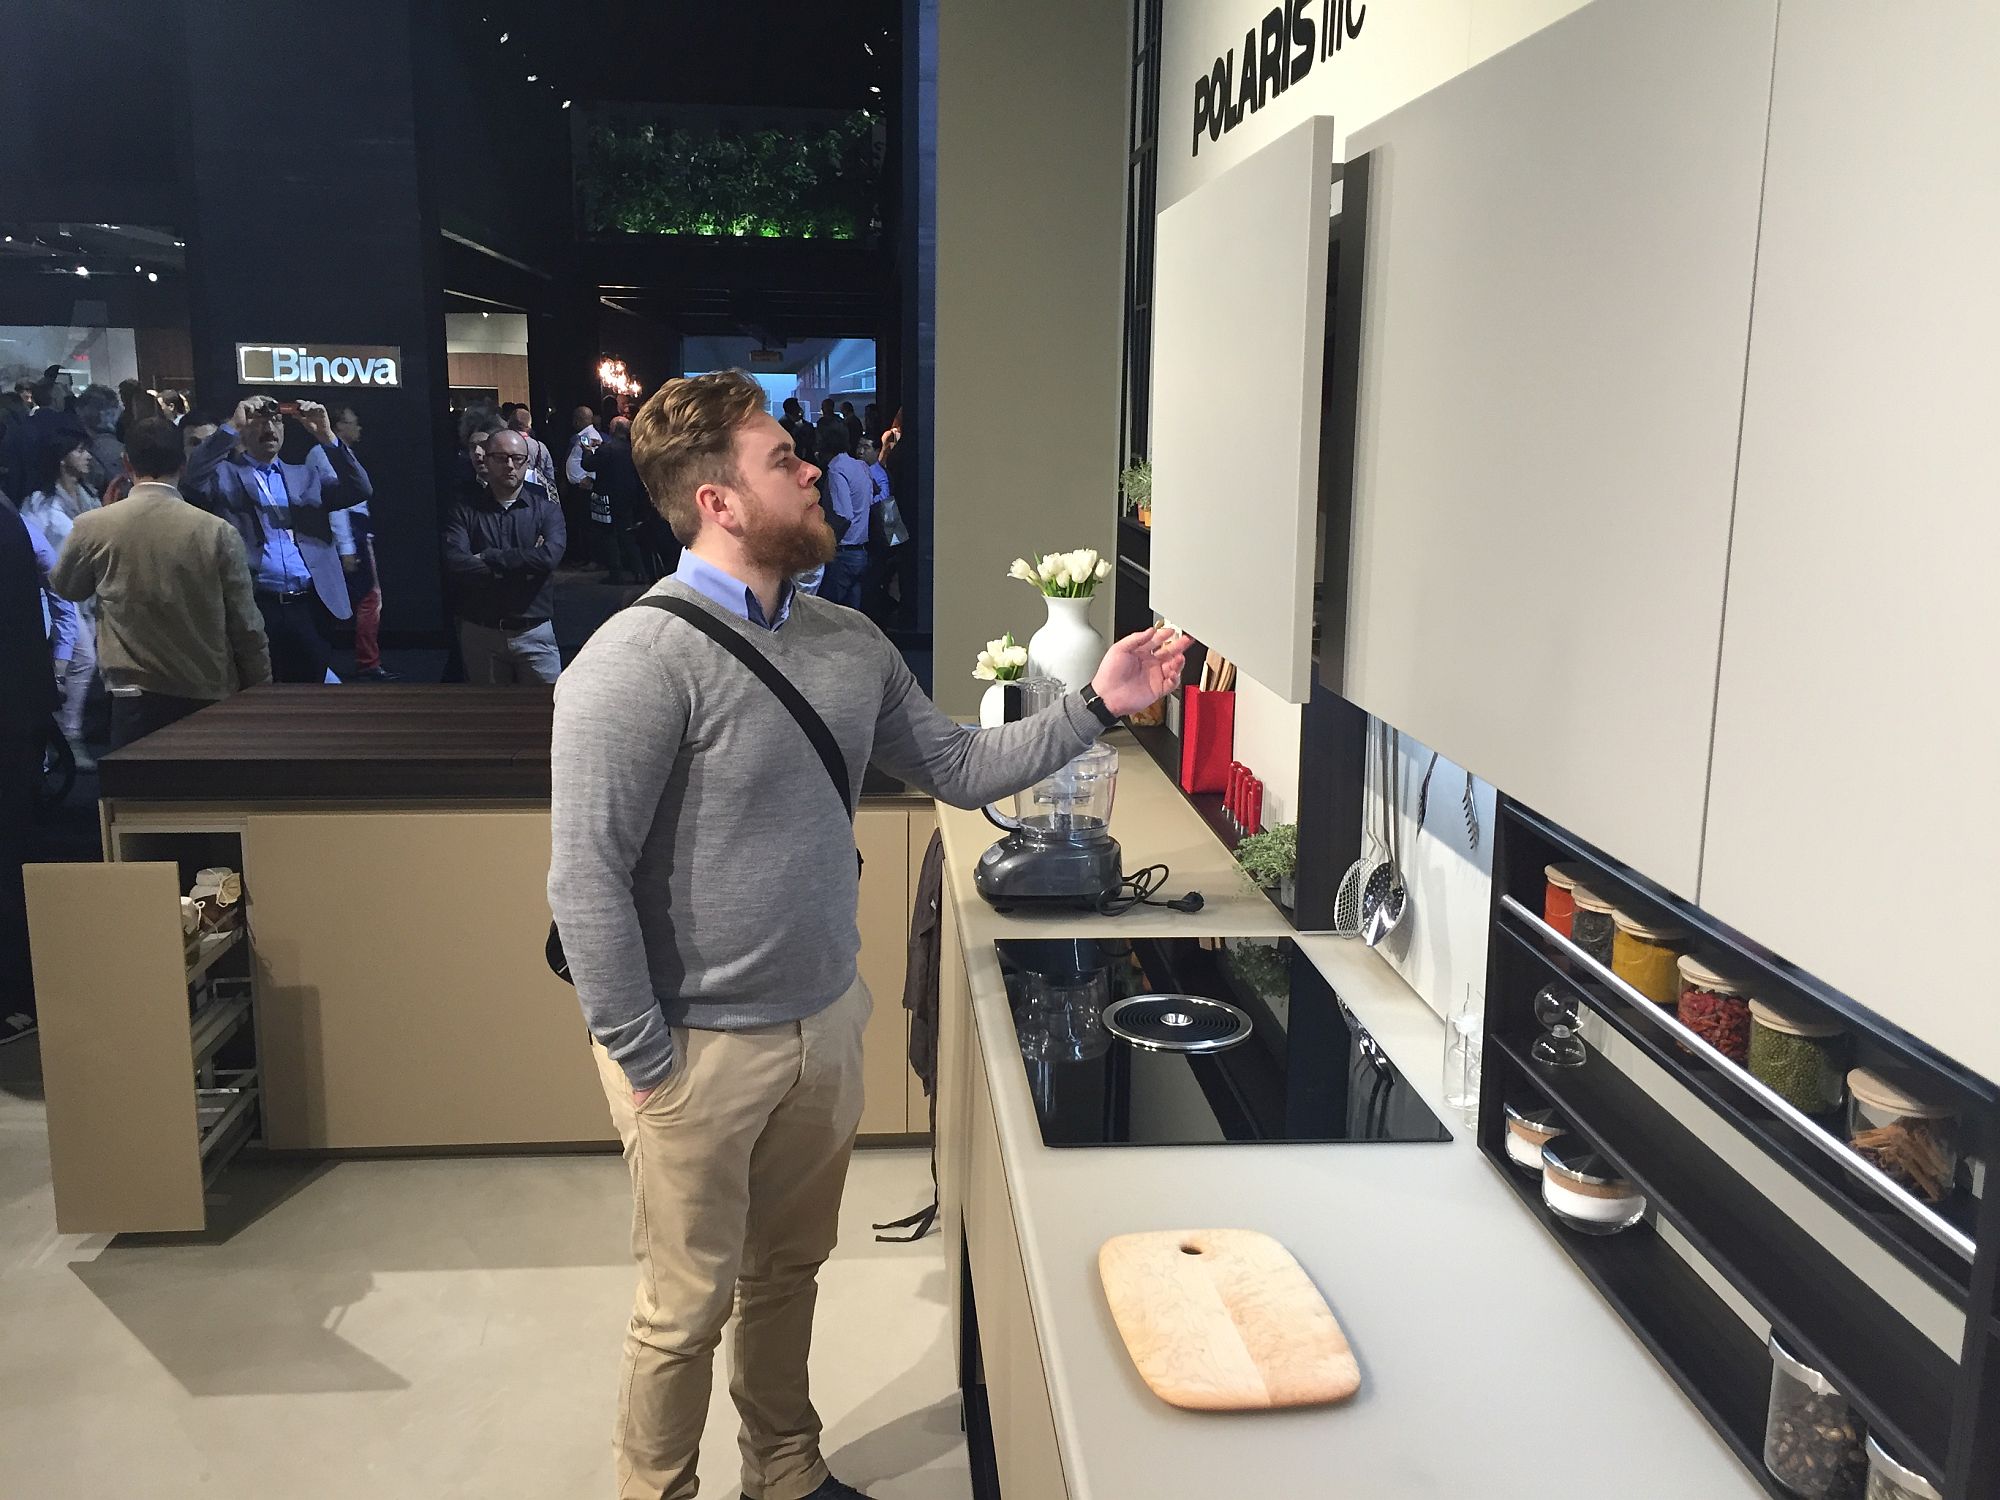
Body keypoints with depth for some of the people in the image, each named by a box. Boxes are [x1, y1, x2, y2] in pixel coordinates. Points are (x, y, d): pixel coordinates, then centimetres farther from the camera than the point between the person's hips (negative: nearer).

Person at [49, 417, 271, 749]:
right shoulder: (219, 532, -9)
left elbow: (64, 587, 18)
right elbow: (247, 628, -6)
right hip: (211, 698, 0)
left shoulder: (91, 527, -4)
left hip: (136, 699, 1)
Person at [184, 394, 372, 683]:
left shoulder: (306, 475, 20)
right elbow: (192, 482, -10)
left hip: (311, 606, 3)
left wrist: (326, 436, -2)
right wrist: (232, 426, -9)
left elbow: (360, 490, 7)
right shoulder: (225, 474, 11)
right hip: (256, 606, -3)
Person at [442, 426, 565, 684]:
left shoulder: (544, 503, 1)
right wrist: (522, 567, -14)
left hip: (534, 631, -1)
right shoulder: (466, 506, 2)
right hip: (479, 631, 1)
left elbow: (550, 555, -17)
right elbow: (455, 562, -13)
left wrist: (489, 557, -13)